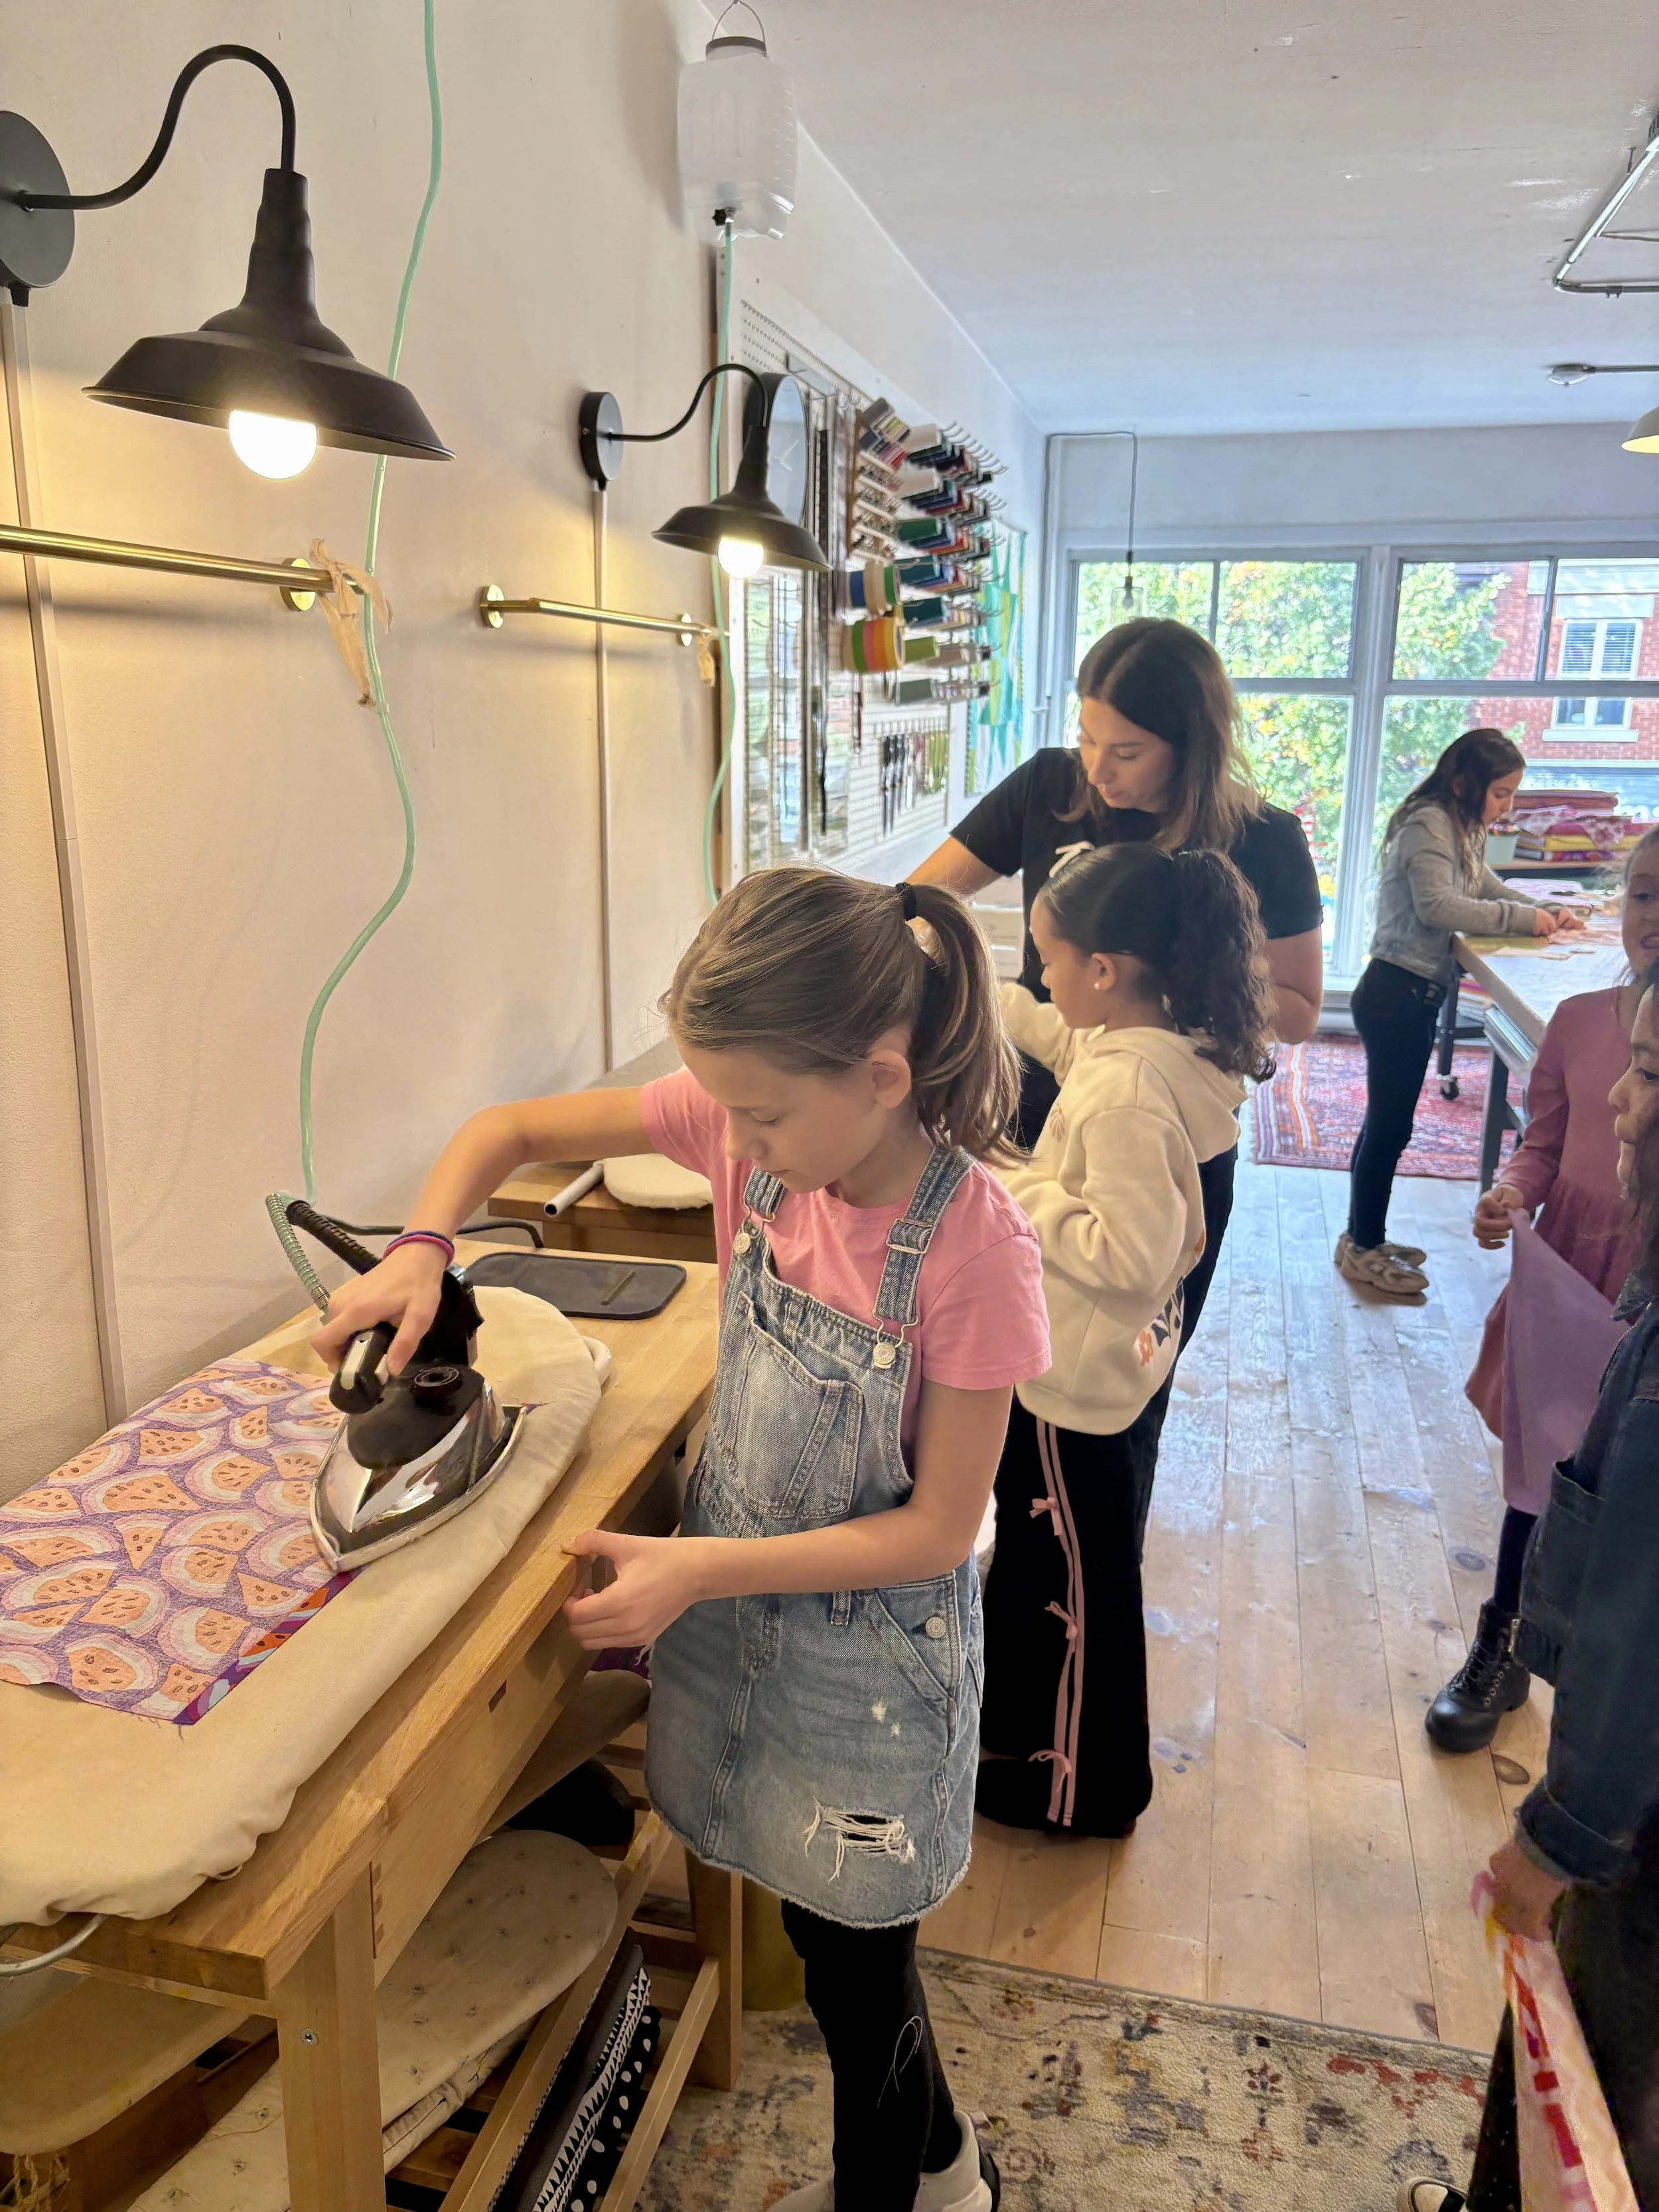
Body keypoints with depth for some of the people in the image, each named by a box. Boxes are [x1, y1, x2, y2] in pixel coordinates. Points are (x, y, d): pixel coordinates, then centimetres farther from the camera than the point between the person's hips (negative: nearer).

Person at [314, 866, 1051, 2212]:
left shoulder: (974, 1247, -29)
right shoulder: (751, 1121, -15)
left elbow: (936, 1530, -21)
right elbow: (507, 1133, -3)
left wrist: (700, 1568, -25)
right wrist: (422, 1248, -21)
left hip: (868, 1655, -6)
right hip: (735, 1605, 6)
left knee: (856, 1971, 17)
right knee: (821, 1926, 26)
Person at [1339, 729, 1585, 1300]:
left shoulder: (1460, 832, 17)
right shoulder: (1427, 826, -14)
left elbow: (1487, 889, 22)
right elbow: (1437, 906, -24)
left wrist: (1546, 913, 6)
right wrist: (1522, 918, -19)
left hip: (1416, 994, 10)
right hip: (1398, 992, -10)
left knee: (1386, 1124, 16)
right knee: (1389, 1126, -3)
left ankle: (1364, 1240, 26)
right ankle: (1363, 1252, 7)